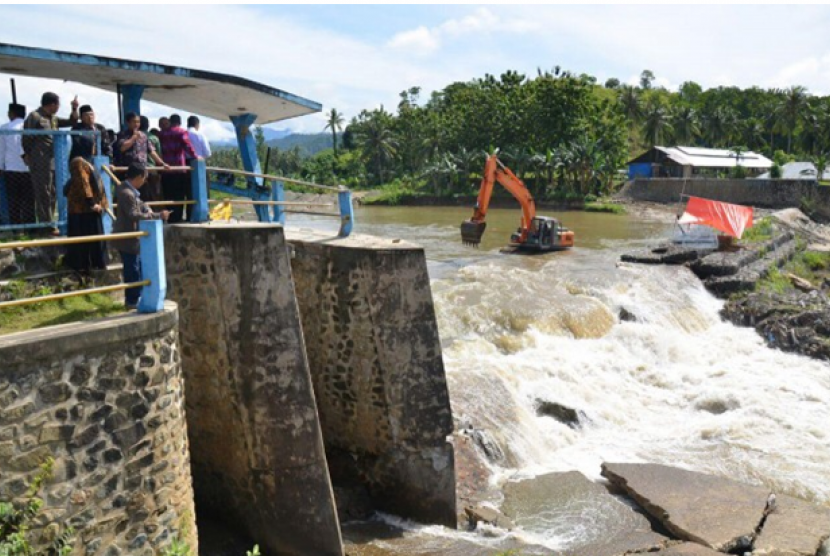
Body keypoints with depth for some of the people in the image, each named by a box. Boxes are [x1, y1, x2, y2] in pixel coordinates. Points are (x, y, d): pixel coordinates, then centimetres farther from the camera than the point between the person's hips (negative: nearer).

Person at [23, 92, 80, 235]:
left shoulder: (53, 118, 16)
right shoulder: (34, 117, -8)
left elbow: (71, 121, 22)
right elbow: (27, 139, -8)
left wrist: (75, 108, 7)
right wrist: (28, 156, -5)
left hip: (53, 162, 9)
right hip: (40, 164, -9)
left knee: (52, 195, 13)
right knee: (44, 195, -6)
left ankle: (49, 224, 22)